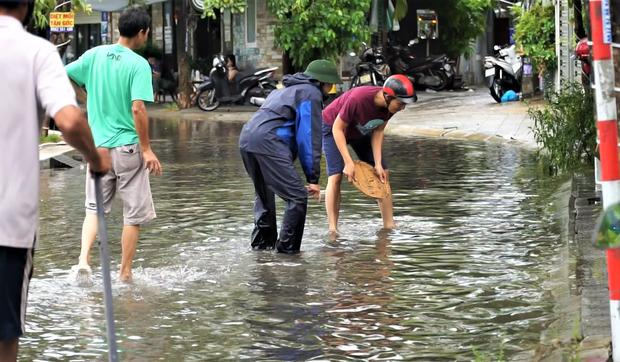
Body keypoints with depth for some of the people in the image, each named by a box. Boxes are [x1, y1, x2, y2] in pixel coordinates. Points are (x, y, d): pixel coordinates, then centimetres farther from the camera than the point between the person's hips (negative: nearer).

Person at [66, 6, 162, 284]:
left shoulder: (94, 55, 2)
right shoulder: (138, 65, -13)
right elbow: (138, 109, -20)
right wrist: (147, 149, -14)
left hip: (97, 146, 5)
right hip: (127, 147, -5)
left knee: (94, 208, 14)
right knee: (134, 213, 9)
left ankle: (84, 259, -7)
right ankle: (125, 273, 13)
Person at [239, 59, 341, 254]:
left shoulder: (287, 90, 33)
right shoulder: (311, 94, 3)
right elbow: (309, 138, -4)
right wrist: (313, 178, -4)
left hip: (246, 137, 10)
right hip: (268, 141, -10)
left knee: (264, 194, 27)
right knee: (297, 197, -7)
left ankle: (262, 243, 33)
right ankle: (287, 247, -7)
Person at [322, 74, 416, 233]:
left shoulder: (390, 104, -23)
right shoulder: (358, 99, -42)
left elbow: (378, 132, -11)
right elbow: (338, 129, -31)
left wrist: (378, 164, -17)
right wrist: (348, 162, -34)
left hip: (361, 130, 6)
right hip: (333, 126, -6)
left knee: (382, 174, -1)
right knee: (335, 175, -20)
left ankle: (389, 226, 4)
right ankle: (332, 230, -19)